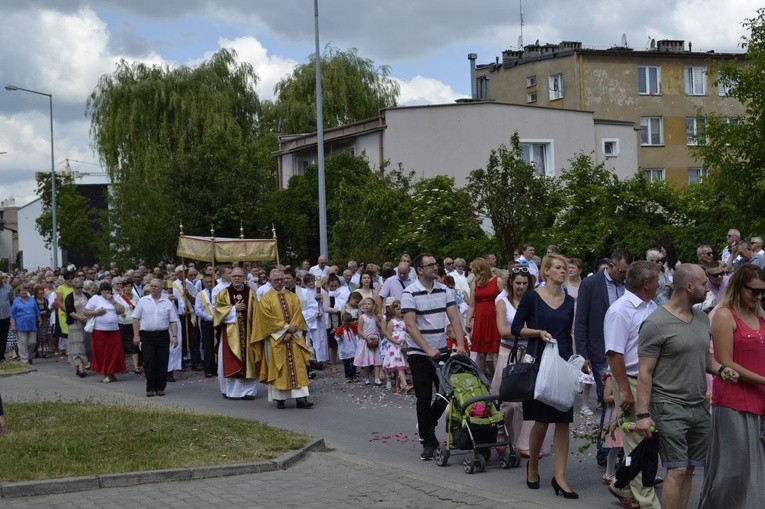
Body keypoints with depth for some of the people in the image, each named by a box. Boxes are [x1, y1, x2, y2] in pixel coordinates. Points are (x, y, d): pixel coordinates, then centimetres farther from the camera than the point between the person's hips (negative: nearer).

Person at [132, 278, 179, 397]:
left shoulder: (167, 303, 7)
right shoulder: (142, 301, 4)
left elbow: (173, 321, 6)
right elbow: (136, 319, 5)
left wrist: (174, 336, -3)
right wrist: (136, 335, -2)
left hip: (163, 335, 1)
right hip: (147, 336, -1)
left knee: (162, 363, 1)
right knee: (149, 363, -4)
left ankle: (160, 388, 10)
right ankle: (150, 388, 3)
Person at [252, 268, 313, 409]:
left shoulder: (293, 297, 12)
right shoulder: (266, 299, 2)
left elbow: (298, 315, 3)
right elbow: (268, 318, -9)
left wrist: (291, 331, -11)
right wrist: (286, 327, -13)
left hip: (293, 337, 3)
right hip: (275, 339, -3)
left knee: (298, 366, -5)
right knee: (278, 367, -2)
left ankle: (300, 397, -8)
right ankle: (280, 398, 3)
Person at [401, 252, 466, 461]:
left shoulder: (443, 290, 5)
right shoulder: (410, 293, -10)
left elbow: (454, 318, 1)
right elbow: (411, 325, -16)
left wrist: (460, 344, -12)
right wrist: (428, 350, -23)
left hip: (441, 351, 5)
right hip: (419, 353, -5)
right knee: (424, 399, 1)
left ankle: (426, 426, 31)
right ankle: (429, 442, 10)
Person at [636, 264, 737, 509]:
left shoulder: (702, 318, 10)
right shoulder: (656, 324, -12)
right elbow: (645, 372, -12)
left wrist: (720, 368, 0)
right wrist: (643, 414, -16)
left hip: (700, 406, 7)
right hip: (670, 407, -7)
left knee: (689, 470, 9)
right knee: (677, 470, -9)